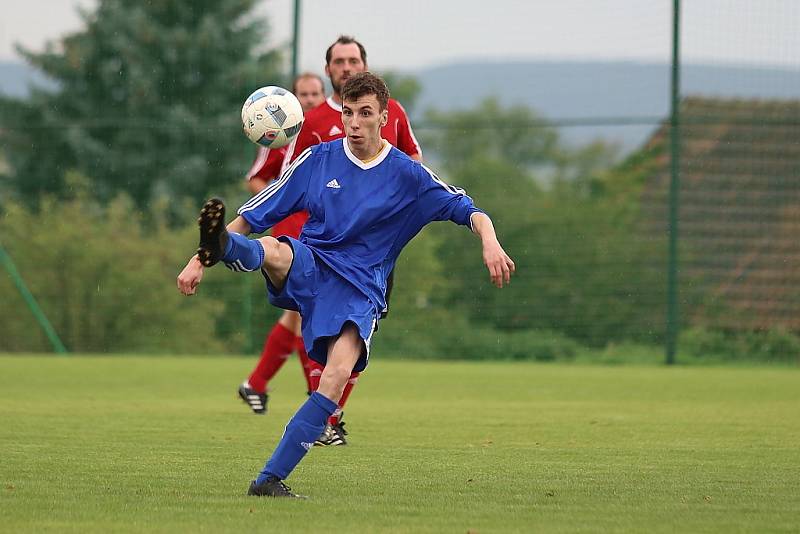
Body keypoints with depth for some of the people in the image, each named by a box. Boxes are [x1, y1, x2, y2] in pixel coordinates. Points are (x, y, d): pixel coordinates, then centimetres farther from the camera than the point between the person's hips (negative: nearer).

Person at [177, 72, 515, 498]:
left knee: (337, 377, -27)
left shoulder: (406, 175, 3)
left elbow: (469, 211, 2)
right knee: (271, 250, -35)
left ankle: (270, 479, -26)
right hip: (308, 268, 2)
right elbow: (254, 213, 9)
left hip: (359, 290, -2)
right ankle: (217, 245, -70)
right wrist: (200, 260, 1)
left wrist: (490, 243, -21)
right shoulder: (318, 159, 6)